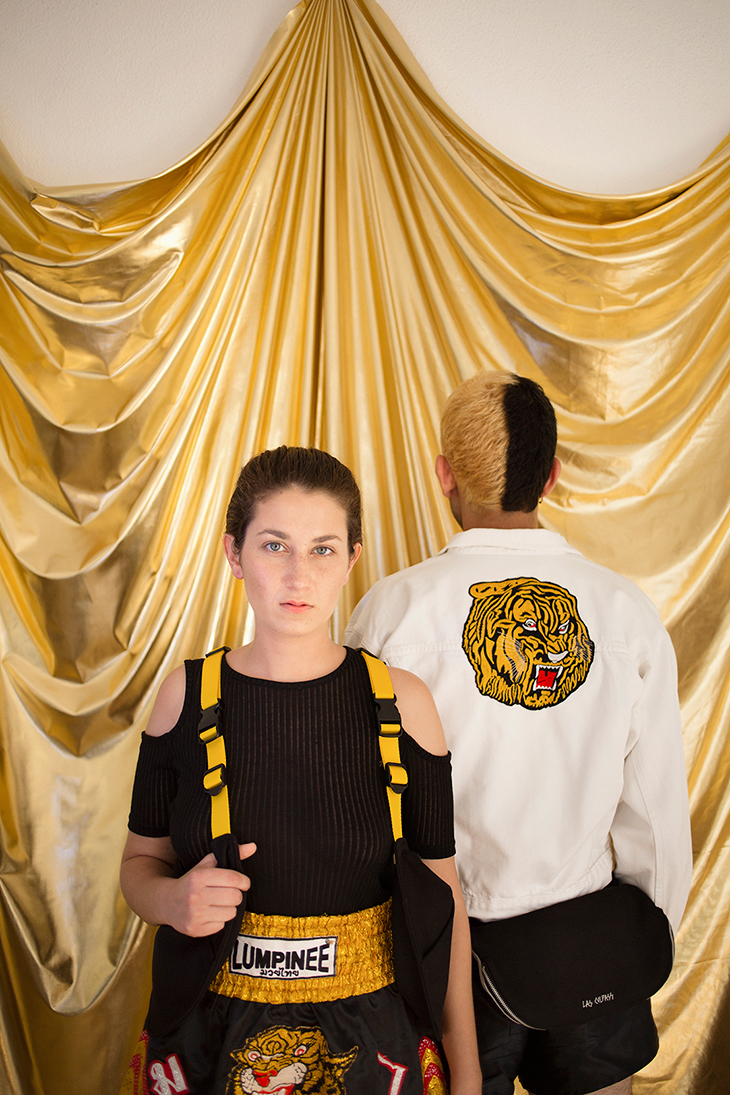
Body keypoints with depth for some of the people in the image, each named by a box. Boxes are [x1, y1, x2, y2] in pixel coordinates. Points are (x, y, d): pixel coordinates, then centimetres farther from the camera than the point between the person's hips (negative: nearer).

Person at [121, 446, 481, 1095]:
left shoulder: (401, 701, -11)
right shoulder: (188, 692, -8)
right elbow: (141, 861, 3)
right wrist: (173, 899, -19)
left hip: (365, 1036, -1)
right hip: (210, 1036, 1)